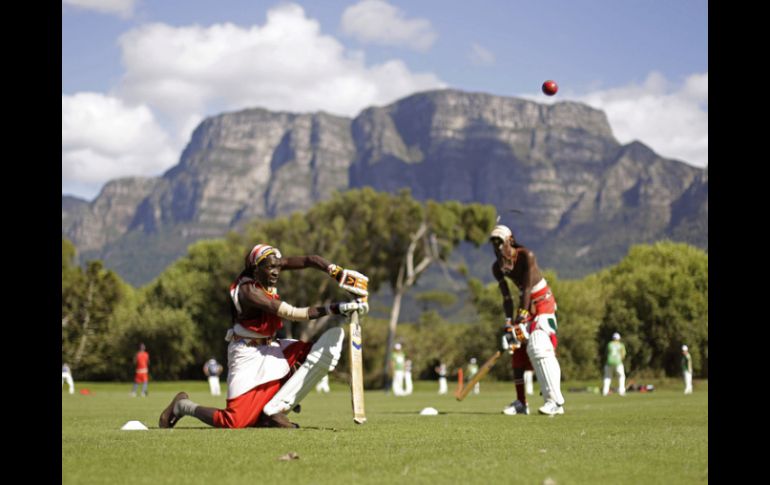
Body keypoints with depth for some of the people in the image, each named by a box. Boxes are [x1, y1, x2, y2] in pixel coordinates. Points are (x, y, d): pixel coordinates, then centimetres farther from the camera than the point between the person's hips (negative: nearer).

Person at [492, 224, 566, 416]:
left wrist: (522, 314, -27)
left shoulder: (526, 256, -20)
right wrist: (508, 322, -13)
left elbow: (527, 287, -24)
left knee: (539, 347, -23)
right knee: (517, 350, 4)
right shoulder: (497, 267, -3)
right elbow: (506, 297, -3)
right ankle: (521, 403, 13)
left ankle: (555, 401, -26)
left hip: (542, 301, -7)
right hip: (526, 303, 8)